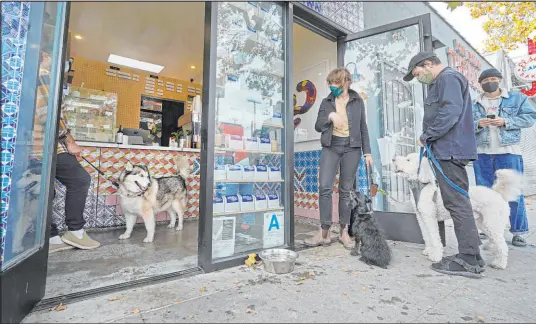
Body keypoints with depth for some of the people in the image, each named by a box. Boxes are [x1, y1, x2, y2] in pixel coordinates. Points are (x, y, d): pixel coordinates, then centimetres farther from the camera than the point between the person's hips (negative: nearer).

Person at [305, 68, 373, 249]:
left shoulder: (357, 101, 10)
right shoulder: (327, 102, 11)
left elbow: (363, 127, 10)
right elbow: (318, 126, 7)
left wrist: (367, 152, 5)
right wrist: (329, 116, -12)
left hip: (351, 147, 0)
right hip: (331, 146, 0)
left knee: (346, 190, 3)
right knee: (325, 187, -11)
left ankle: (344, 232, 13)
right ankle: (324, 232, -2)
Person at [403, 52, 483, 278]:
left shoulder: (448, 78, -6)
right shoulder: (440, 82, 24)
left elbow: (450, 113, -21)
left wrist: (426, 136, -13)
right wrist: (431, 140, 10)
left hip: (450, 150, -10)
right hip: (448, 149, 10)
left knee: (457, 203, -8)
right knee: (458, 201, 11)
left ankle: (469, 261, 0)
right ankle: (470, 255, 19)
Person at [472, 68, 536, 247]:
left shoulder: (517, 97, 8)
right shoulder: (474, 104, 12)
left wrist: (506, 122, -12)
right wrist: (478, 124, -12)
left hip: (508, 152, -1)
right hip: (482, 154, 2)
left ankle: (519, 232, 10)